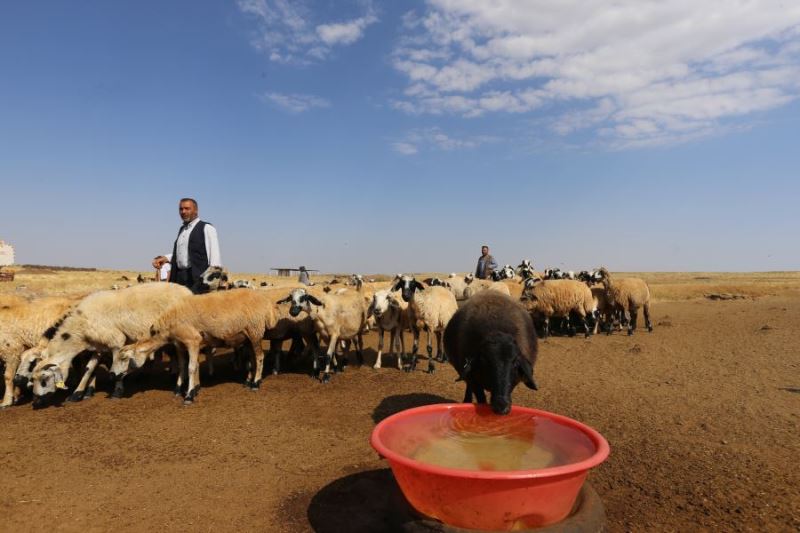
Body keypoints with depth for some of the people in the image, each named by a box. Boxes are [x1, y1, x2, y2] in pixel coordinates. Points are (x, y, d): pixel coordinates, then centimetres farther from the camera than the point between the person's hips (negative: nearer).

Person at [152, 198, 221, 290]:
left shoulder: (206, 228, 0)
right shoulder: (182, 230, 22)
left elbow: (214, 255, -8)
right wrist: (165, 258, 11)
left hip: (198, 277, -7)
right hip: (179, 277, 7)